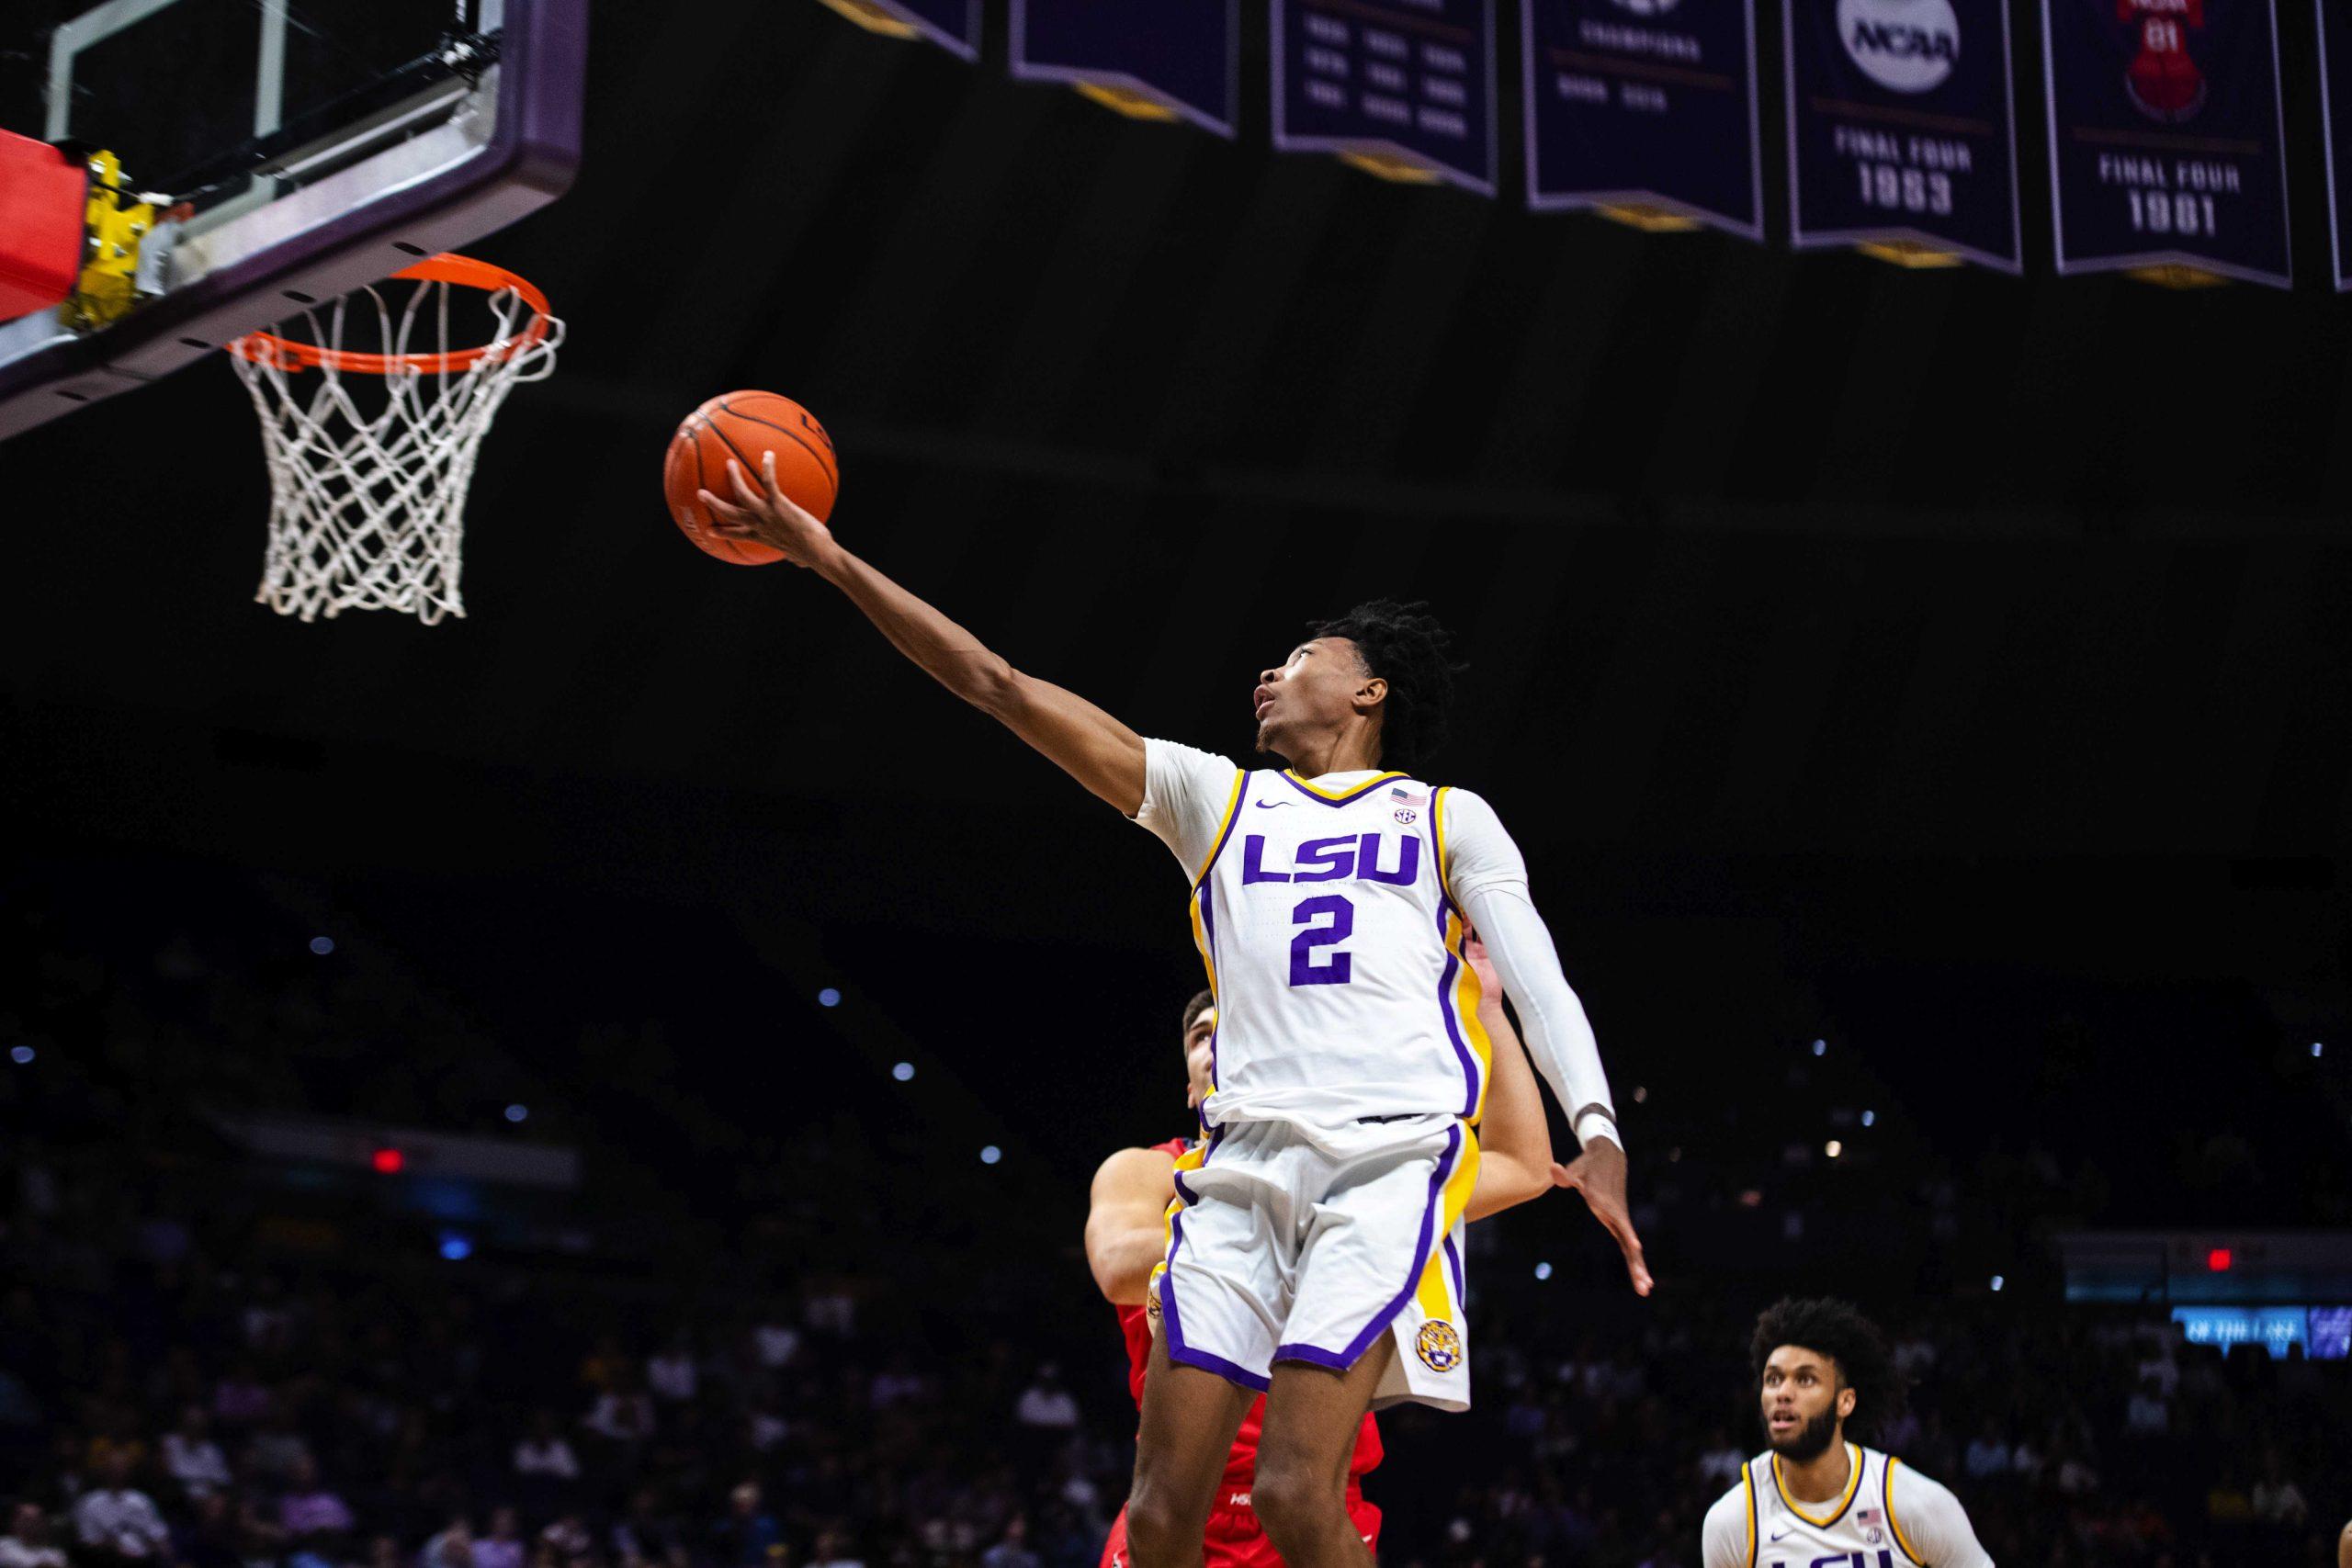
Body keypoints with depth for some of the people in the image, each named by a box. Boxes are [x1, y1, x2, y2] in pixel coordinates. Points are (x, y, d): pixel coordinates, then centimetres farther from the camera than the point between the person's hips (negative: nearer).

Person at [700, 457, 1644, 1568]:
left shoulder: (1450, 818, 17)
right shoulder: (1216, 796, 23)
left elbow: (1538, 980, 5)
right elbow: (1002, 689, 18)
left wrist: (1598, 1133, -14)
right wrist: (828, 559, 13)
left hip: (1393, 1154, -3)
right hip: (1248, 1156, 3)